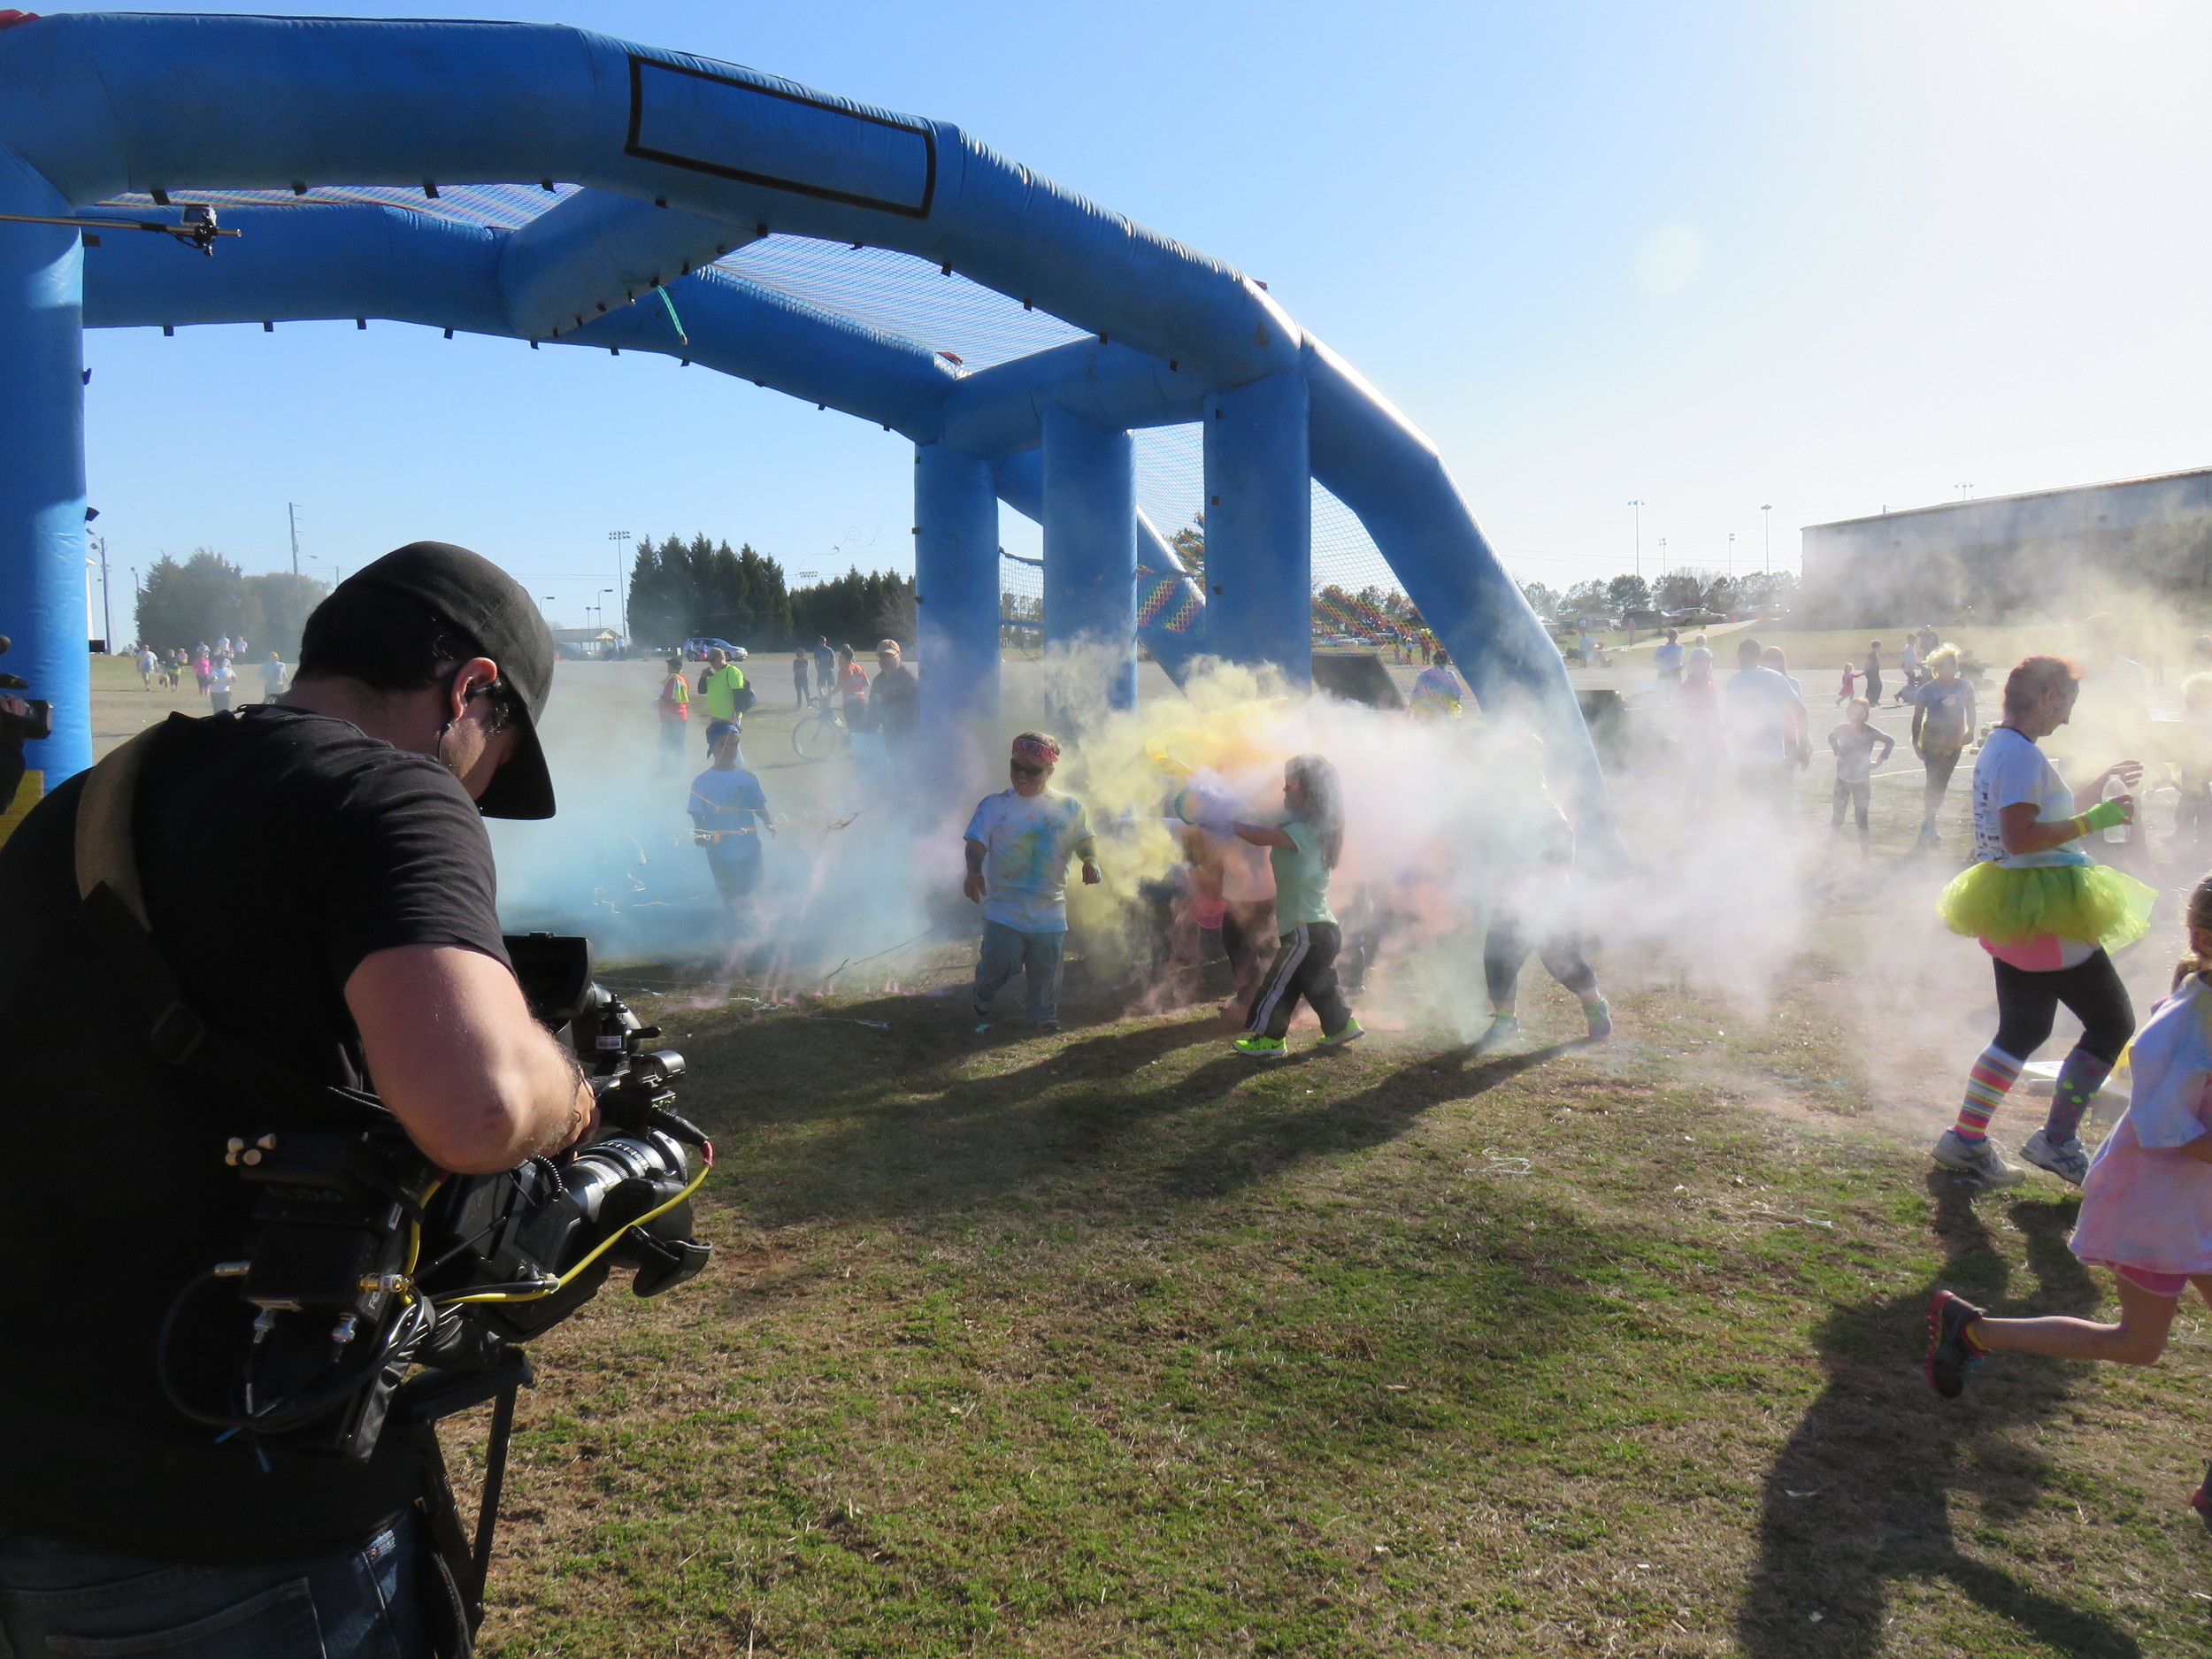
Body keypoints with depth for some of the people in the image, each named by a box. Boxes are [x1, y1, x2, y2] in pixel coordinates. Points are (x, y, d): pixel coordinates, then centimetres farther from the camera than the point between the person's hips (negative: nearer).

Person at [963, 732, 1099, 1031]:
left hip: (1049, 908, 2)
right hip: (1004, 903, -2)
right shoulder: (995, 805, 1)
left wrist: (1091, 859, -4)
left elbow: (1084, 839, 18)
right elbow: (977, 842, -7)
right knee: (999, 960, -8)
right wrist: (973, 871, -25)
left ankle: (1043, 1014, 26)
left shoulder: (1069, 807, 7)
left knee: (1045, 967, 5)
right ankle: (983, 999, 23)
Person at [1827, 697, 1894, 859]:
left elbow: (1890, 741, 2)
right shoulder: (1841, 730, -10)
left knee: (1861, 818, 5)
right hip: (1843, 779, 1)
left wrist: (1880, 760, -4)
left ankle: (1865, 855, 16)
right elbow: (1831, 738, 14)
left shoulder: (1871, 732, -14)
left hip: (1862, 781, -1)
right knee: (1837, 817, 6)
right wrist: (1837, 753, 2)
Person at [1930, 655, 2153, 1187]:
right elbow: (2020, 837, -27)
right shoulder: (2022, 753, -18)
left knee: (2023, 1030, 16)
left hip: (2015, 910, 10)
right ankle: (2056, 1140, 7)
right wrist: (2095, 819, -22)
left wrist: (2098, 788, 26)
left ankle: (1966, 1141, 17)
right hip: (2044, 911, -10)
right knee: (2113, 1021, 2)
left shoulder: (2000, 747, 14)